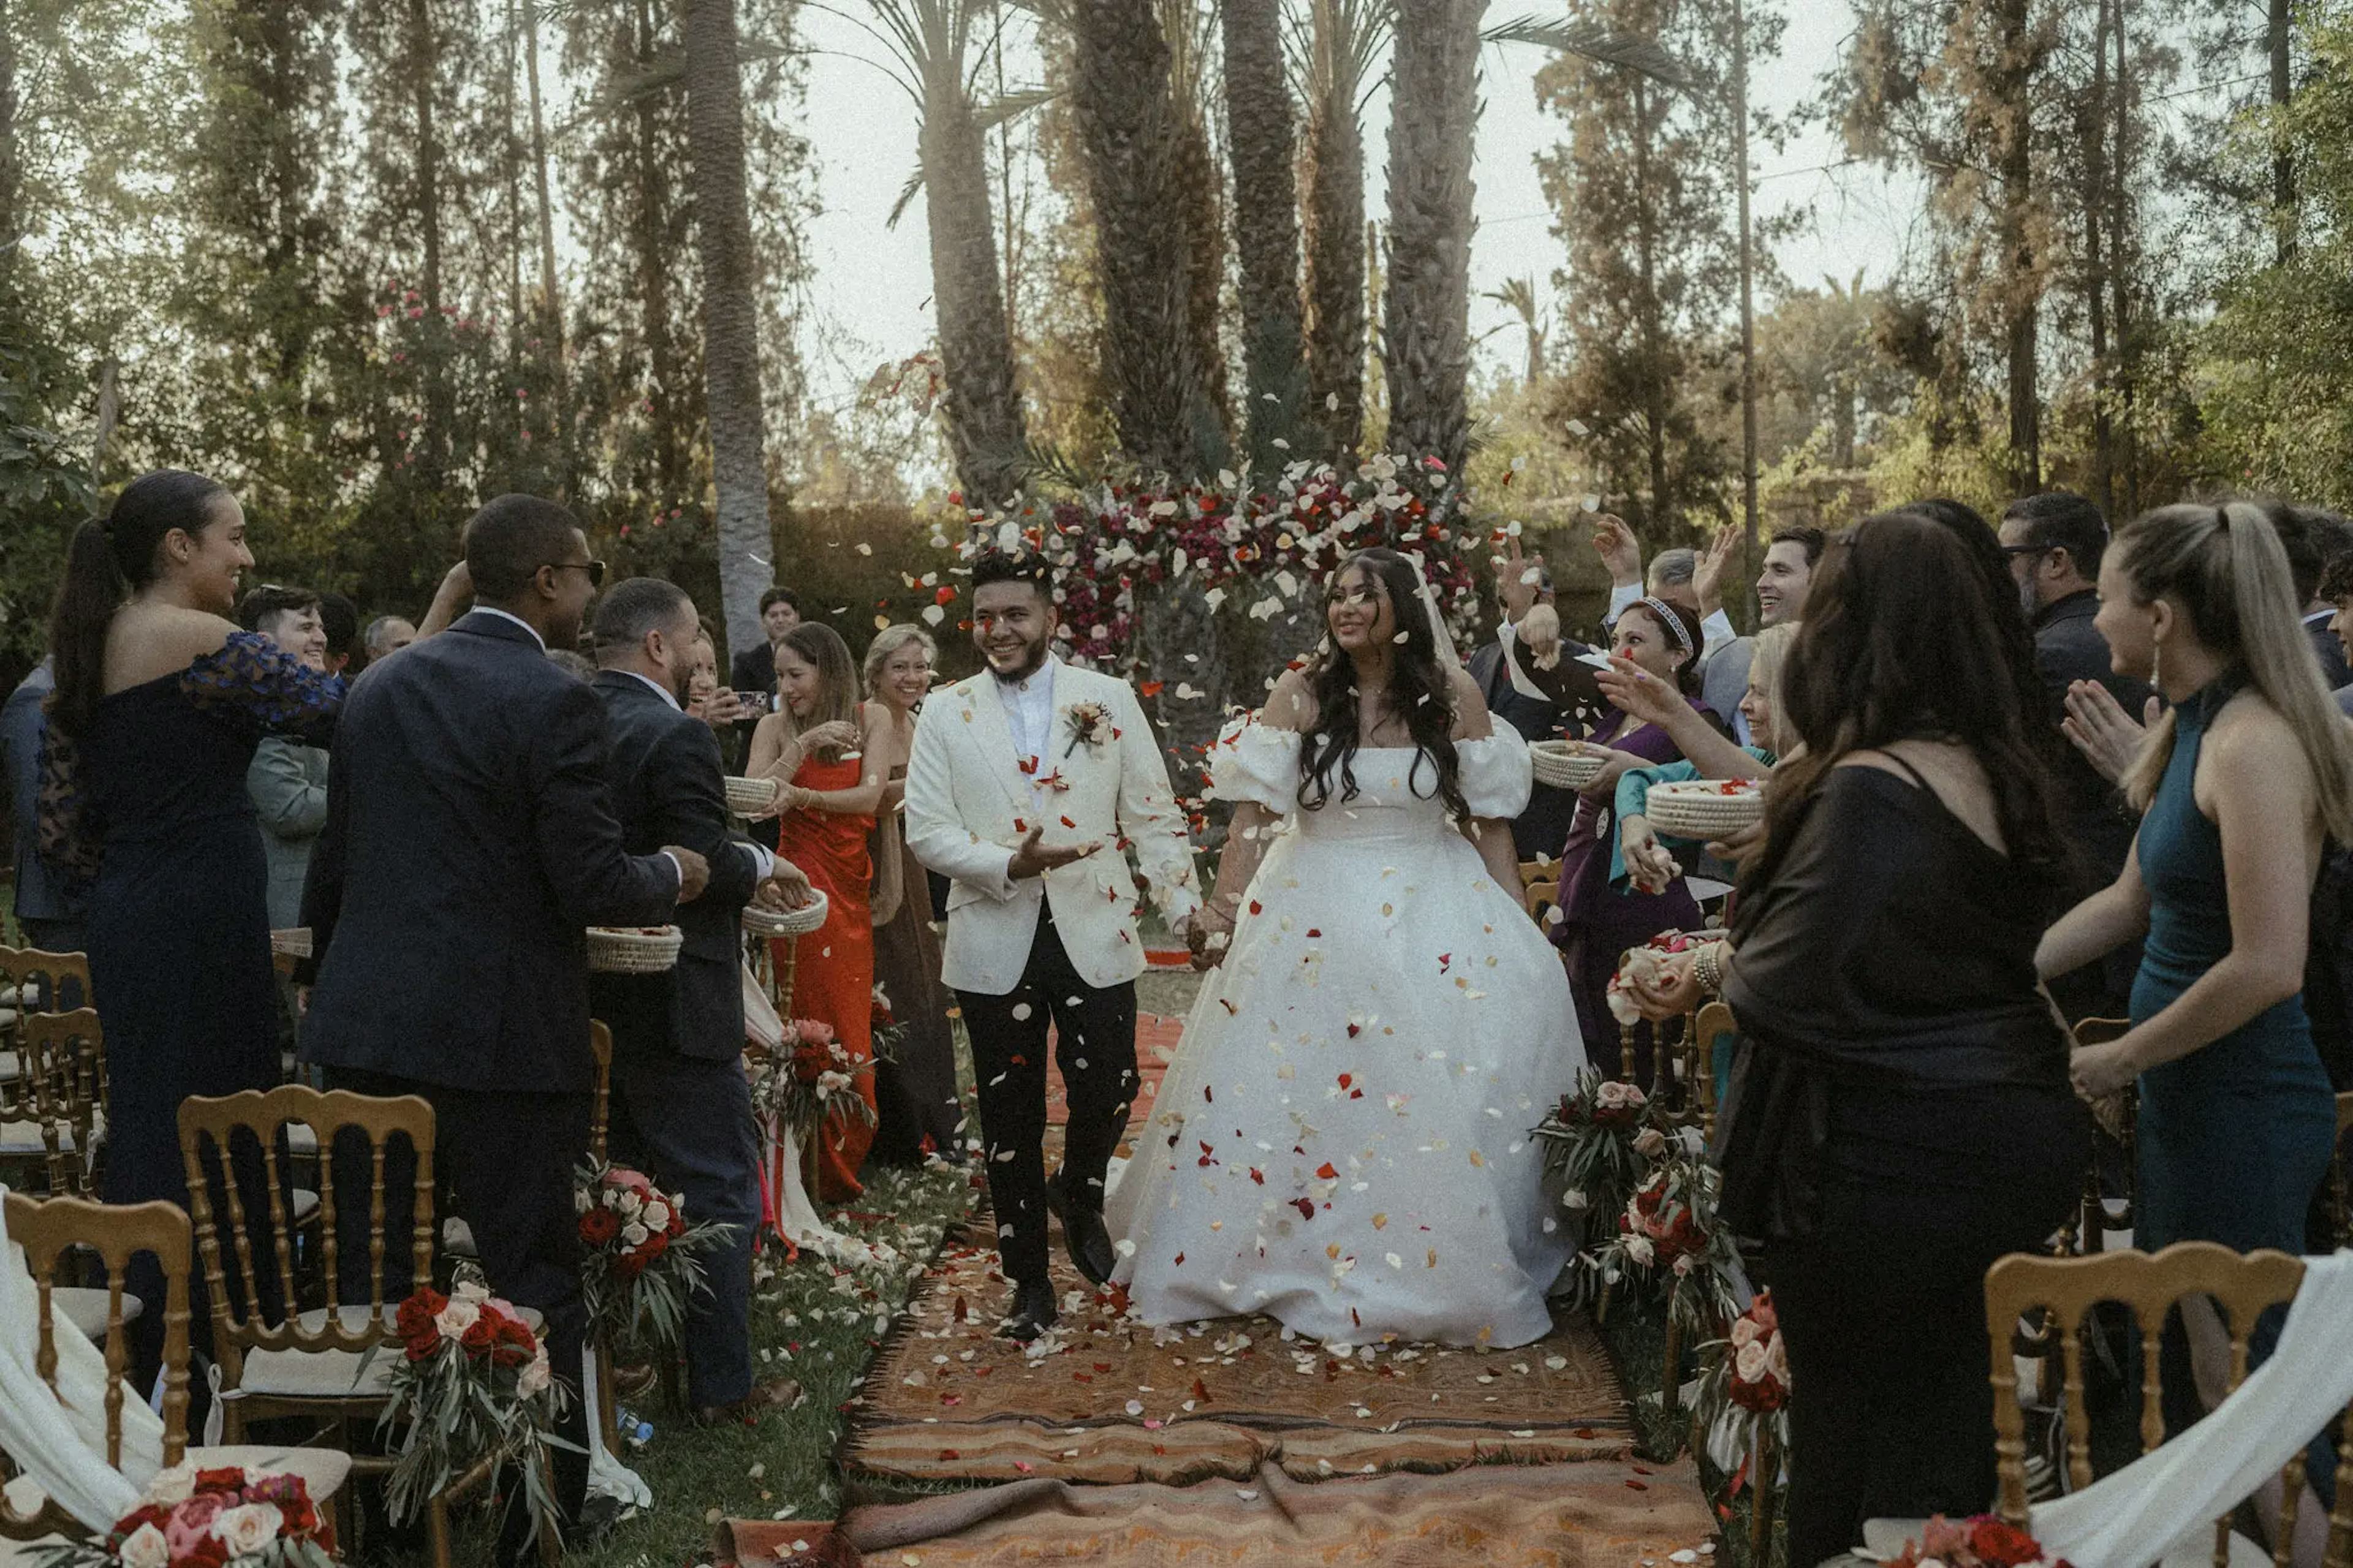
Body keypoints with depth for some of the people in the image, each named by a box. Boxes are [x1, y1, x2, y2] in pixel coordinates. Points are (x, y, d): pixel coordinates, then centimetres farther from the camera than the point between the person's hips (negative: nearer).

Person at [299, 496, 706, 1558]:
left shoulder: (378, 685, 10)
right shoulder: (554, 702, -13)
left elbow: (334, 861, 16)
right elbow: (595, 886, -15)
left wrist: (324, 976, 29)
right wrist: (673, 875, 5)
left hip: (365, 1023, 6)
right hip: (499, 1034, -6)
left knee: (370, 1286, 13)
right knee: (533, 1285, 6)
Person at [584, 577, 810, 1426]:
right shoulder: (676, 735, -18)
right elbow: (706, 864, -23)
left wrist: (742, 872, 15)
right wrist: (762, 865, -3)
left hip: (595, 998, 9)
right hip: (676, 1005, -8)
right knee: (718, 1193, 3)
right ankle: (722, 1383, 10)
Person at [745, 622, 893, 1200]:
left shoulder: (871, 718, 4)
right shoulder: (776, 727, 2)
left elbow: (870, 796, -9)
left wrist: (801, 796, -22)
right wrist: (804, 745, -17)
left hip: (854, 888, 2)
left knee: (849, 1019, 5)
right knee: (810, 1022, -7)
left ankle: (844, 1162, 19)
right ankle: (822, 1171, 0)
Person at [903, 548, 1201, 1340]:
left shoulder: (1109, 699, 2)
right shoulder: (946, 712, 3)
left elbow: (1153, 814, 4)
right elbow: (926, 829, -3)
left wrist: (1187, 907, -4)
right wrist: (1009, 864, -18)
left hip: (1094, 936, 0)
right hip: (995, 945, 1)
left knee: (1108, 1092, -5)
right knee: (1011, 1121, 9)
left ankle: (1079, 1194, 31)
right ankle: (1029, 1282, 25)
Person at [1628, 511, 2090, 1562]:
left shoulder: (1870, 787, -23)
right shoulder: (2000, 769, 4)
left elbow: (1788, 990, -22)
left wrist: (1718, 969, -1)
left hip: (1890, 1158, -8)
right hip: (2005, 1130, 8)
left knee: (1849, 1410, 10)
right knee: (1945, 1407, 21)